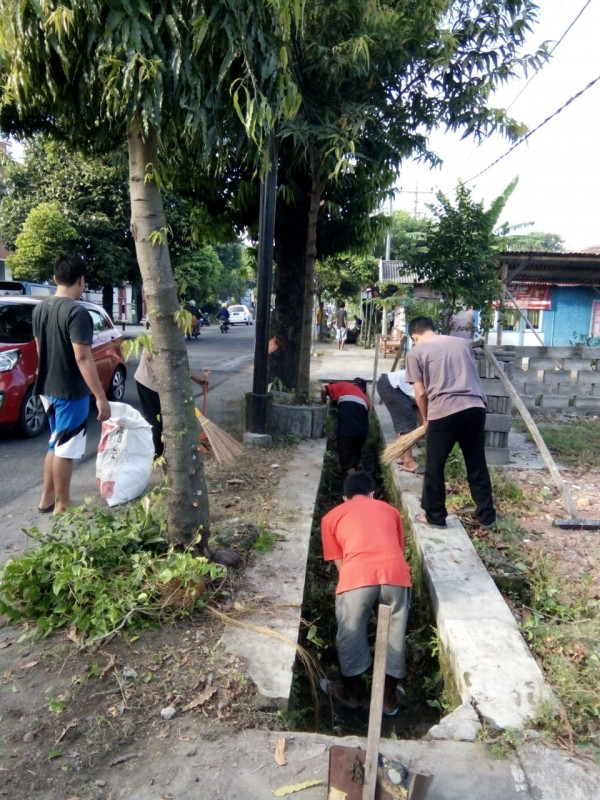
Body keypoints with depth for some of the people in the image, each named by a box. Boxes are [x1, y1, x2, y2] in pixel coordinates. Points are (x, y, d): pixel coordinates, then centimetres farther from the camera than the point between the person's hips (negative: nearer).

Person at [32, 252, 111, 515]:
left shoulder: (40, 309, 6)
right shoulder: (77, 312, -20)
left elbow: (40, 349, 15)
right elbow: (83, 358, -24)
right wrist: (101, 397, -22)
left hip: (47, 387, 8)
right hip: (71, 391, -8)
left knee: (56, 444, 20)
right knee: (65, 449, 2)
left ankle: (46, 498, 28)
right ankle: (62, 506, 14)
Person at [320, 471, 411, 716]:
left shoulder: (332, 517, 24)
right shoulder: (390, 510, 30)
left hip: (358, 575, -2)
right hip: (395, 572, 2)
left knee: (351, 636, 20)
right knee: (394, 635, 22)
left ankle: (352, 693, 39)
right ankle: (389, 699, 36)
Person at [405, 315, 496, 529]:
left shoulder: (415, 352, 7)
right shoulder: (463, 342, 20)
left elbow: (421, 393, 4)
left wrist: (426, 419, 20)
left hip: (444, 412, -5)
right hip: (475, 408, 5)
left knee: (434, 467, 13)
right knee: (477, 465, 17)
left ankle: (435, 516, 23)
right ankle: (486, 516, 27)